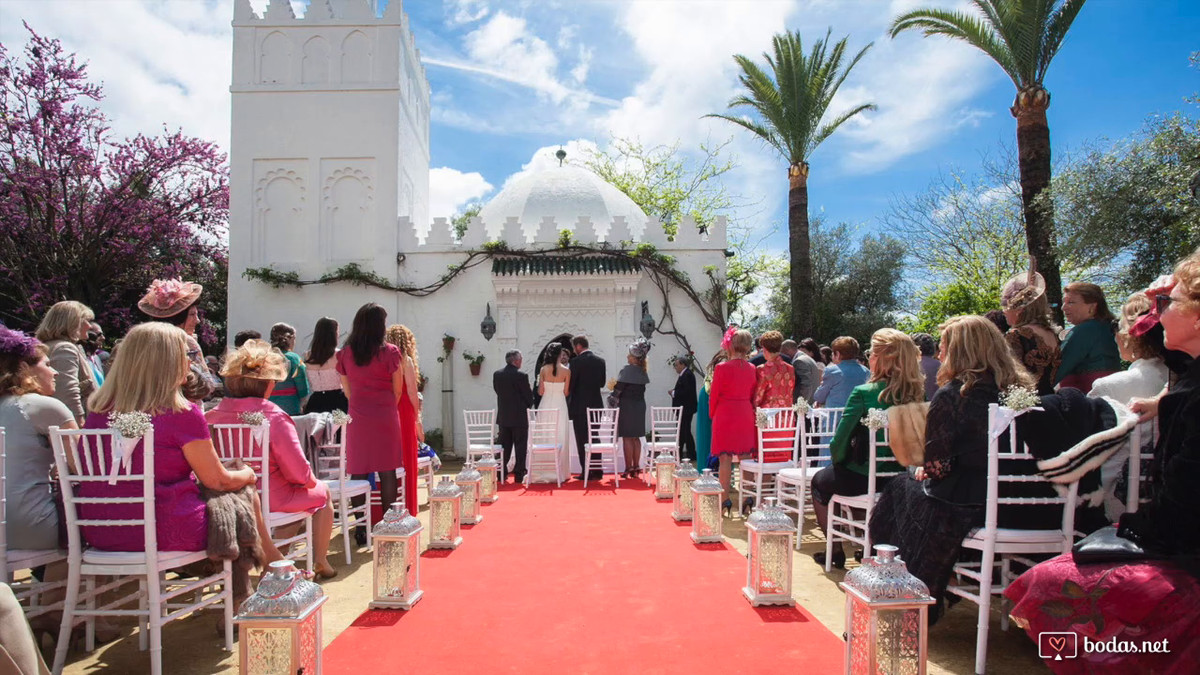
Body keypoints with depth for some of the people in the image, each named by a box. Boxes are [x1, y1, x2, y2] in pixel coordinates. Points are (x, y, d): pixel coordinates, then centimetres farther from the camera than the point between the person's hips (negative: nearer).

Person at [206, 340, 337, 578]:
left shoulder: (212, 417, -8)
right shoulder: (274, 418, -23)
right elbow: (299, 473, -20)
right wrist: (312, 481, 3)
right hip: (271, 500, -6)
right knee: (323, 492, 22)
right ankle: (320, 562, 25)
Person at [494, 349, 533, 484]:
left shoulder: (496, 374, 1)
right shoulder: (521, 376, -16)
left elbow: (497, 391, 10)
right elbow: (529, 395, -9)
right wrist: (529, 405, 12)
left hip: (503, 417, 5)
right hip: (519, 417, -5)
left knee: (504, 447, 14)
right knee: (520, 447, 4)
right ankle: (519, 476, 6)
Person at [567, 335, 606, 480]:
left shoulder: (576, 361, -12)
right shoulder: (600, 361, 5)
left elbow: (571, 384, -9)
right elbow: (602, 383, 10)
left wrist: (569, 404, 5)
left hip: (580, 406, -5)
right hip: (596, 405, 5)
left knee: (582, 440, 1)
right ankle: (597, 471, 15)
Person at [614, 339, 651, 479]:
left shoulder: (627, 370, -14)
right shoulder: (642, 370, 6)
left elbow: (618, 390, -13)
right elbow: (642, 389, 9)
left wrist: (613, 399, 2)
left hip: (627, 406, -7)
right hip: (640, 406, 7)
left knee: (627, 438, -2)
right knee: (636, 438, 11)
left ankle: (628, 469, 0)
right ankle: (635, 468, 14)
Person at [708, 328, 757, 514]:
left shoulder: (722, 368, -12)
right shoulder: (752, 369, 3)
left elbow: (713, 396, -5)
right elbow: (753, 395, 9)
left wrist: (712, 414, 11)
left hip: (725, 415, -4)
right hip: (746, 415, 5)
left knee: (725, 459, 0)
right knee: (746, 458, 9)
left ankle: (725, 500, 2)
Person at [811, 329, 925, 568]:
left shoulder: (864, 393, -21)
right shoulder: (916, 394, -6)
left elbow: (840, 440, -19)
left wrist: (837, 461, 3)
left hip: (861, 478, -5)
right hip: (898, 477, 5)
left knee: (819, 480, 25)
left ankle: (835, 551, 25)